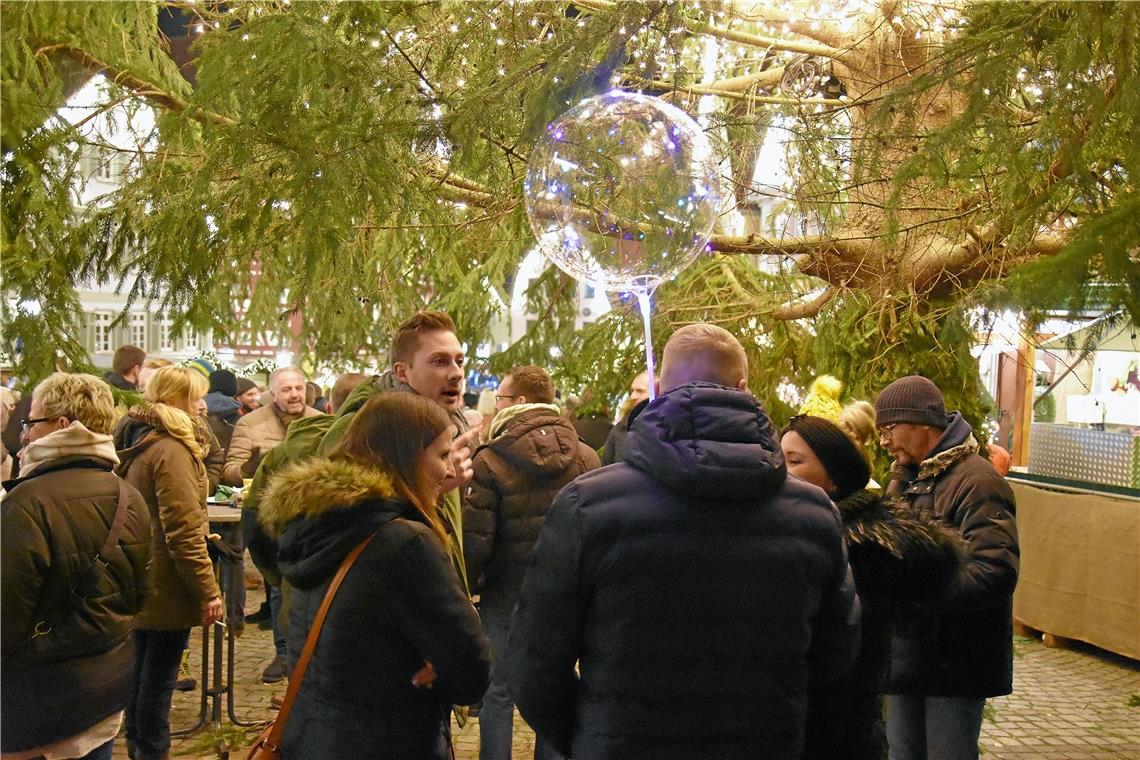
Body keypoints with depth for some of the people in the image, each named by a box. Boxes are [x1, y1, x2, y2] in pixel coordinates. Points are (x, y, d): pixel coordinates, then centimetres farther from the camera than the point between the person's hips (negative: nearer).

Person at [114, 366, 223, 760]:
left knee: (143, 664, 21)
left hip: (140, 580, 9)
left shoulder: (138, 440, 8)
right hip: (167, 585, -9)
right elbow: (182, 531, -24)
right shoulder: (171, 449, -21)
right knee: (160, 672, 2)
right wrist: (208, 590, -20)